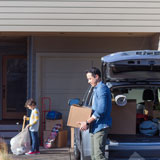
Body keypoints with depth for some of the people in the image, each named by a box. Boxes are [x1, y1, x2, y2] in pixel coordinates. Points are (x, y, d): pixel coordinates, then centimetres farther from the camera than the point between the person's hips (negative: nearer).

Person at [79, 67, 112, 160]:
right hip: (95, 127, 11)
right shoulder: (96, 89, 19)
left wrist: (87, 123, -19)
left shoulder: (102, 89, -13)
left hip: (101, 127, -11)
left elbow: (101, 110, -22)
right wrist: (89, 123, 17)